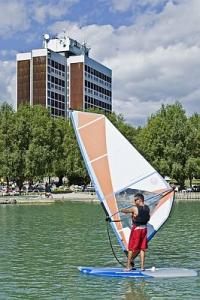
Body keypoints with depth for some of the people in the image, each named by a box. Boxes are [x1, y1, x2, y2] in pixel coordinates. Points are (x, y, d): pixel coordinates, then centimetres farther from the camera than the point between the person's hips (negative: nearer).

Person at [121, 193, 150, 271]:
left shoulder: (135, 208, -16)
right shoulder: (147, 208, 2)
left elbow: (126, 210, 0)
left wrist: (122, 210, 20)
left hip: (136, 229, -6)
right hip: (144, 228, 6)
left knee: (131, 248, 5)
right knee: (142, 248, 10)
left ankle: (128, 266, 9)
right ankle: (142, 266, 10)